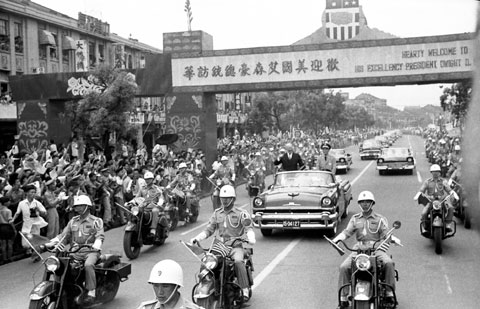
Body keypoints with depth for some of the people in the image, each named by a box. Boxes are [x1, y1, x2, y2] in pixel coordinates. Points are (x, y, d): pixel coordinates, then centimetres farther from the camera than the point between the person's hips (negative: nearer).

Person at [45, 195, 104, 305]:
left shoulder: (96, 221, 2)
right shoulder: (73, 221, 19)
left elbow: (100, 236, -11)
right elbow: (64, 235, 14)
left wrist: (96, 246, -32)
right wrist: (51, 243, -3)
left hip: (90, 251, -5)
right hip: (75, 252, 5)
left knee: (88, 265, -35)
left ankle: (91, 292, -28)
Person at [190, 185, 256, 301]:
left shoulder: (241, 213, 2)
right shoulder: (217, 213, 15)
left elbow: (248, 228, -7)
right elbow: (209, 229, 15)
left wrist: (250, 238, -29)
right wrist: (196, 238, -1)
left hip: (236, 245, -4)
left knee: (238, 262, -32)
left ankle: (245, 290, -26)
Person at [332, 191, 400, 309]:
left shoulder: (380, 219, 12)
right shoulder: (355, 218, 18)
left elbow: (385, 233, 2)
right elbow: (347, 231, 7)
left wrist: (393, 238, -20)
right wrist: (337, 238, -13)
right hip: (359, 249, 2)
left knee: (389, 263, -30)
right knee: (344, 267, -19)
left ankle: (390, 294, -19)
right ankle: (343, 299, -11)